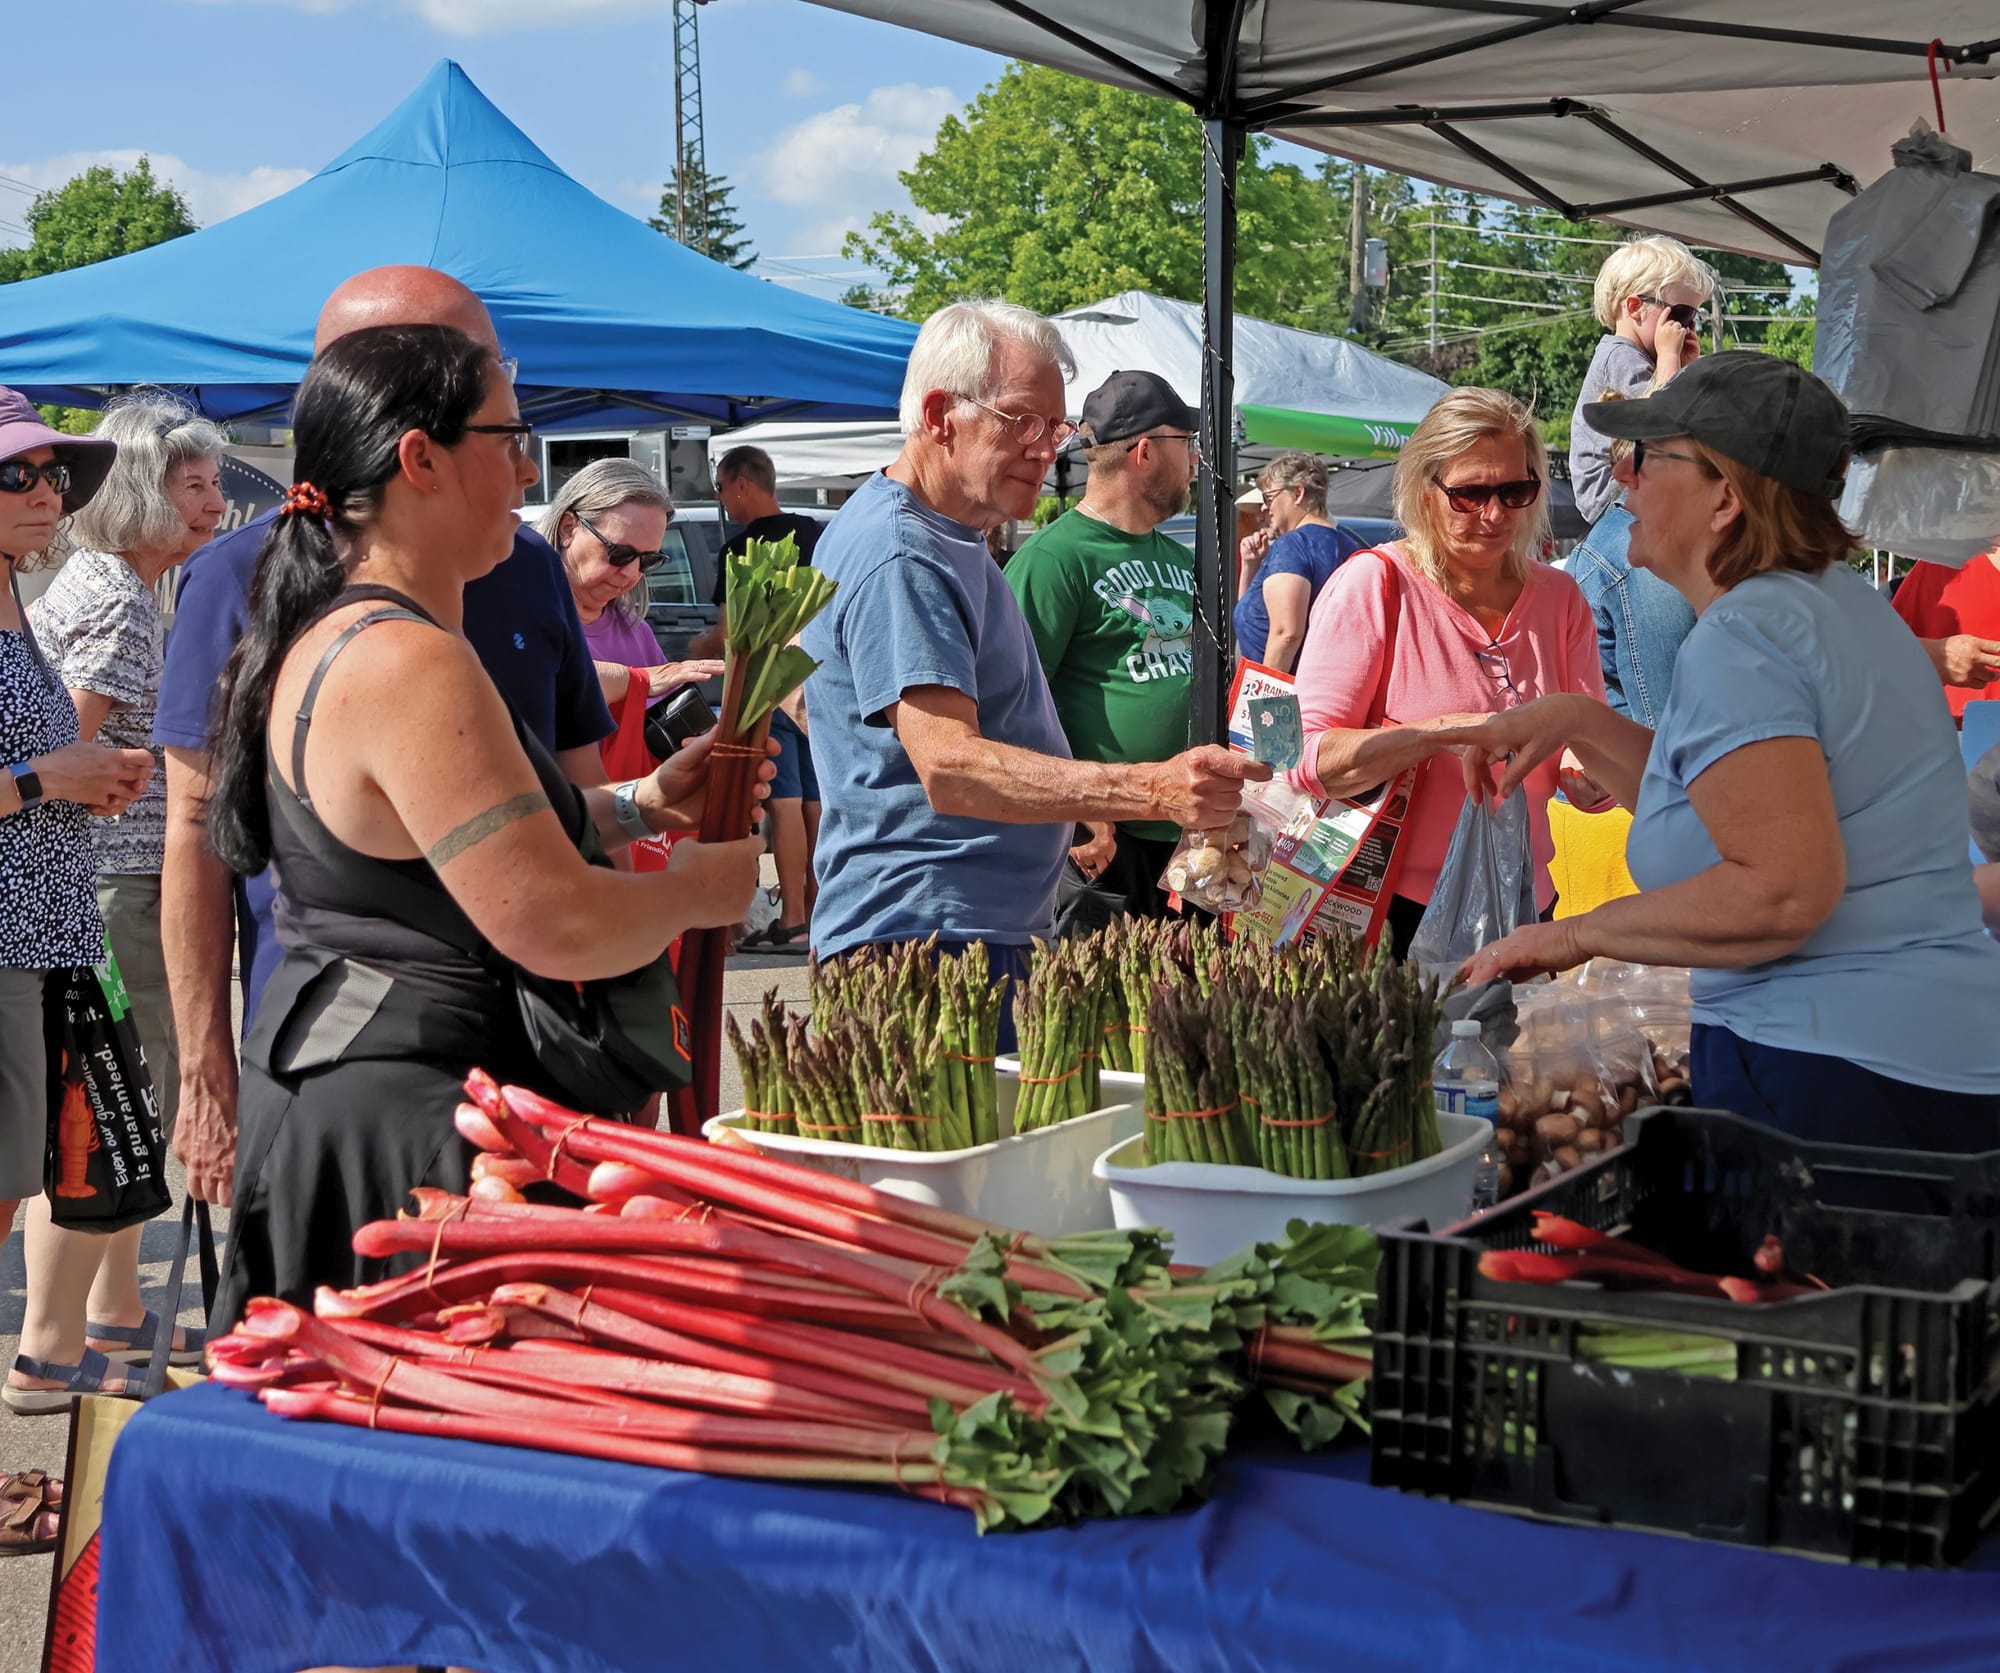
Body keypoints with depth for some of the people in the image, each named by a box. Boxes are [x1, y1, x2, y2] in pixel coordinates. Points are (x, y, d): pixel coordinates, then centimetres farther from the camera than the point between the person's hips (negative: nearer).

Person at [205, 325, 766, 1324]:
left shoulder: (330, 636, 12)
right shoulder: (409, 664, -22)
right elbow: (558, 927, -24)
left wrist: (639, 805, 17)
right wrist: (700, 887, -5)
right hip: (411, 1118, -11)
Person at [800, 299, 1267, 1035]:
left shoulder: (948, 540, 18)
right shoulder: (897, 555, -17)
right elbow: (950, 767, -29)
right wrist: (1153, 791, -36)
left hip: (991, 932, 10)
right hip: (922, 940, -10)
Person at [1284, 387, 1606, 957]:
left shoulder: (1558, 598, 4)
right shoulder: (1374, 583, -9)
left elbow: (1593, 786, 5)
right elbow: (1309, 760, -18)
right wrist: (1449, 730, -26)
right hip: (1394, 913, -4)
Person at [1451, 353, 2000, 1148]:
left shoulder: (1738, 642, -16)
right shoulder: (1840, 601, 15)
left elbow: (1782, 889, -26)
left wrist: (1577, 934, -16)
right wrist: (1580, 724, 15)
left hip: (1832, 1075, -10)